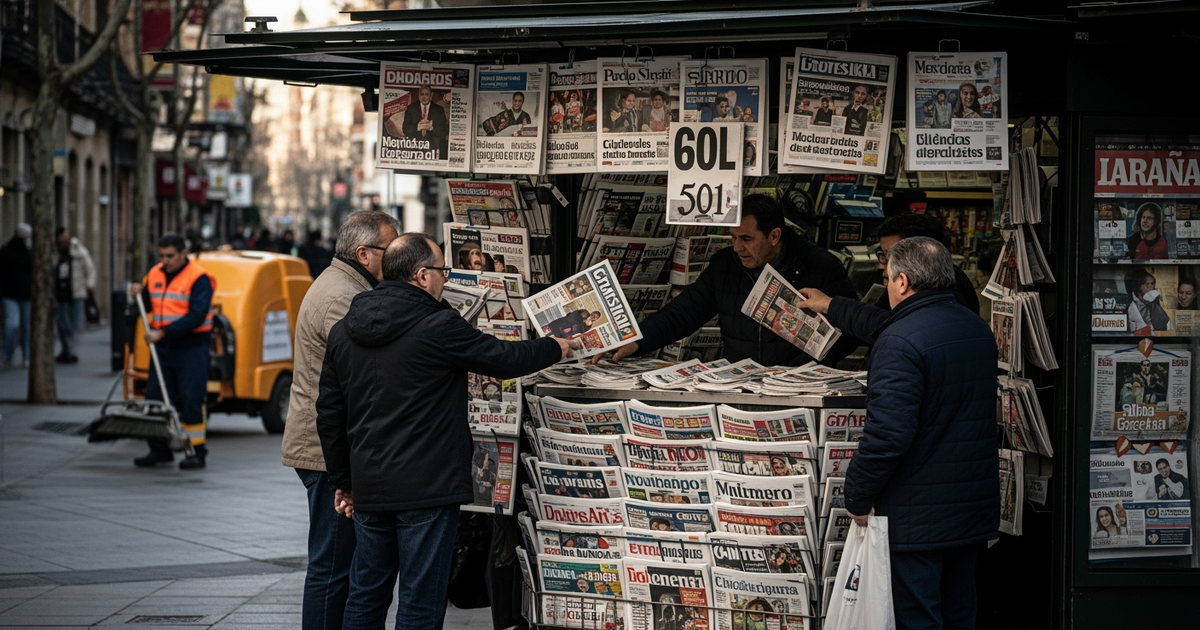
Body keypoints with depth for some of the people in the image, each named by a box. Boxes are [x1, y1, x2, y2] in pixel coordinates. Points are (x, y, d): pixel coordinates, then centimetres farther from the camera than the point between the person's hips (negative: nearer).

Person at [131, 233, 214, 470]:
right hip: (163, 347, 7)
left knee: (192, 401, -5)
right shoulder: (154, 275, 10)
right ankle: (160, 449, 16)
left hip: (191, 347, -7)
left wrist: (163, 332, -24)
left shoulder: (198, 278, -11)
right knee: (155, 397, 6)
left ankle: (197, 451, 1)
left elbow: (196, 316, -20)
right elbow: (147, 308, 21)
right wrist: (138, 295, -2)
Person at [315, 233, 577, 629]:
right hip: (426, 490, -7)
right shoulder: (438, 326, -12)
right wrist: (554, 349, 17)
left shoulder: (344, 332, 8)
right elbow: (504, 359, -2)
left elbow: (329, 413, 13)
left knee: (366, 596, 14)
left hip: (368, 489, 7)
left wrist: (343, 481, 21)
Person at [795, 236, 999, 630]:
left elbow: (888, 432, -26)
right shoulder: (976, 328, 10)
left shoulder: (900, 343, -19)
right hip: (975, 508, 9)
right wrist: (833, 308, 41)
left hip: (918, 516, -8)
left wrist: (858, 497, -13)